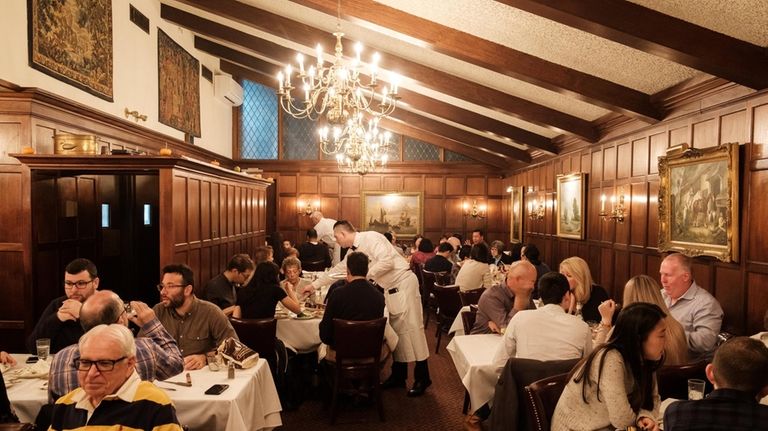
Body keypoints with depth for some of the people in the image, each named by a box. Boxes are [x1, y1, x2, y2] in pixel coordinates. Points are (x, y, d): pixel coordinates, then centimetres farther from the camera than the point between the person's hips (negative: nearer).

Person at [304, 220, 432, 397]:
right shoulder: (355, 250, 13)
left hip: (403, 284, -9)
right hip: (391, 289, 9)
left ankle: (422, 378, 2)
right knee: (396, 330, 12)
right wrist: (314, 285, 25)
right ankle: (398, 376, 21)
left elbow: (386, 261, -26)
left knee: (411, 328, -6)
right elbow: (338, 269, 22)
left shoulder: (370, 238, -15)